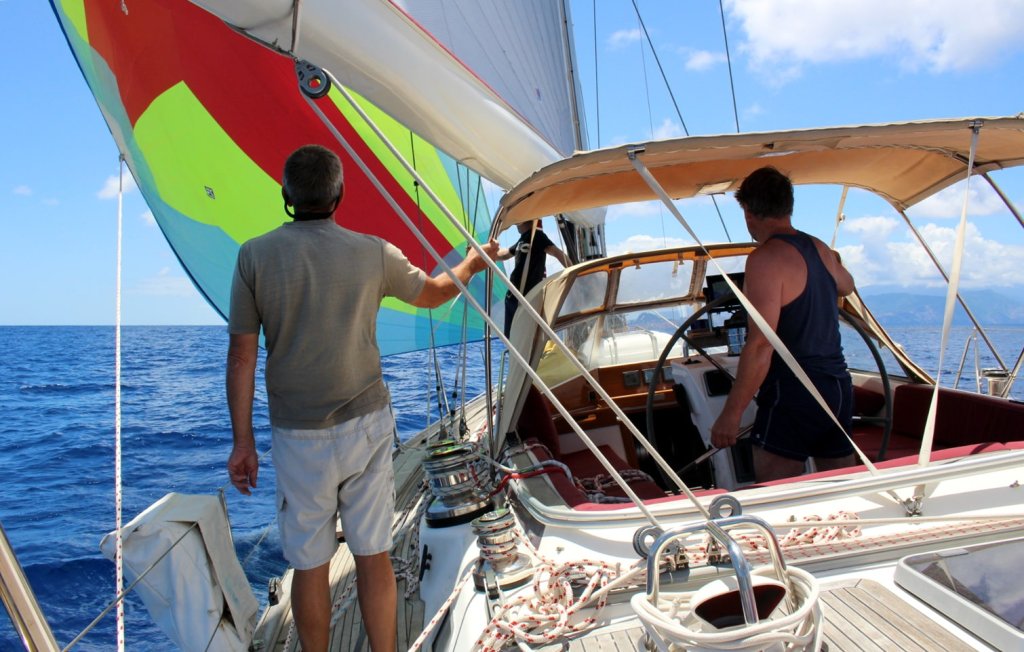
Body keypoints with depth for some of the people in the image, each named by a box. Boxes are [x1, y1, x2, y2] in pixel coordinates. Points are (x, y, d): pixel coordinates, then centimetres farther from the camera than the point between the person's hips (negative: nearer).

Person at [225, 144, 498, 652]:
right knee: (374, 555, 11)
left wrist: (242, 440, 4)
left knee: (310, 565, 12)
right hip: (367, 424, 1)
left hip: (299, 436, 0)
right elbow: (434, 294, 14)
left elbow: (241, 355, -4)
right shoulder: (374, 253, -3)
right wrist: (473, 262, 33)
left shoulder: (254, 256, -5)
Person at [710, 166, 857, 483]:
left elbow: (760, 345, -22)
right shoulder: (820, 249, 10)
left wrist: (731, 413, -18)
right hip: (839, 388, 9)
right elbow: (846, 285, 35)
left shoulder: (766, 258, -14)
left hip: (793, 392, -8)